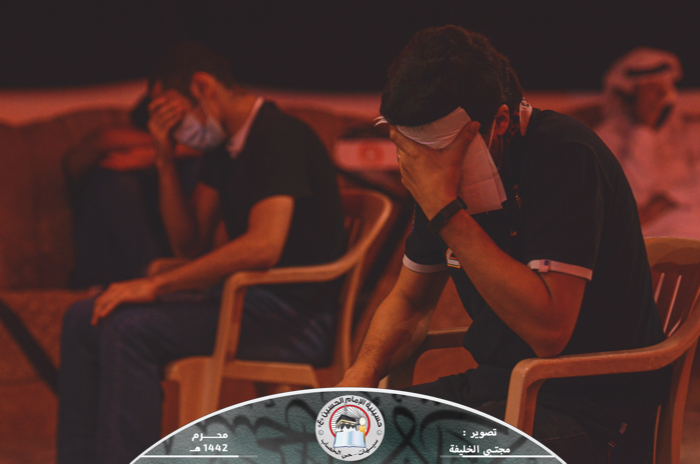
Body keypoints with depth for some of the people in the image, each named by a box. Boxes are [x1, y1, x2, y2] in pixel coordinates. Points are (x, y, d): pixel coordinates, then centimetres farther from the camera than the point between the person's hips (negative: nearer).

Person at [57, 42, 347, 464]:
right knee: (85, 320, 0)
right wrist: (165, 159, 2)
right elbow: (190, 243, 15)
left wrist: (155, 286, -24)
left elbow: (264, 246, -29)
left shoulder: (280, 137, -16)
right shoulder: (223, 147, 14)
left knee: (129, 329, -25)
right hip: (248, 301, 10)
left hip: (298, 318, -10)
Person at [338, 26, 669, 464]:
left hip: (589, 408, -8)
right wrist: (362, 373, -2)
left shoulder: (564, 154, -20)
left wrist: (444, 208, -28)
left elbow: (548, 330, -29)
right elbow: (411, 302, 19)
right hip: (496, 387, 8)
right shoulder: (451, 160, 5)